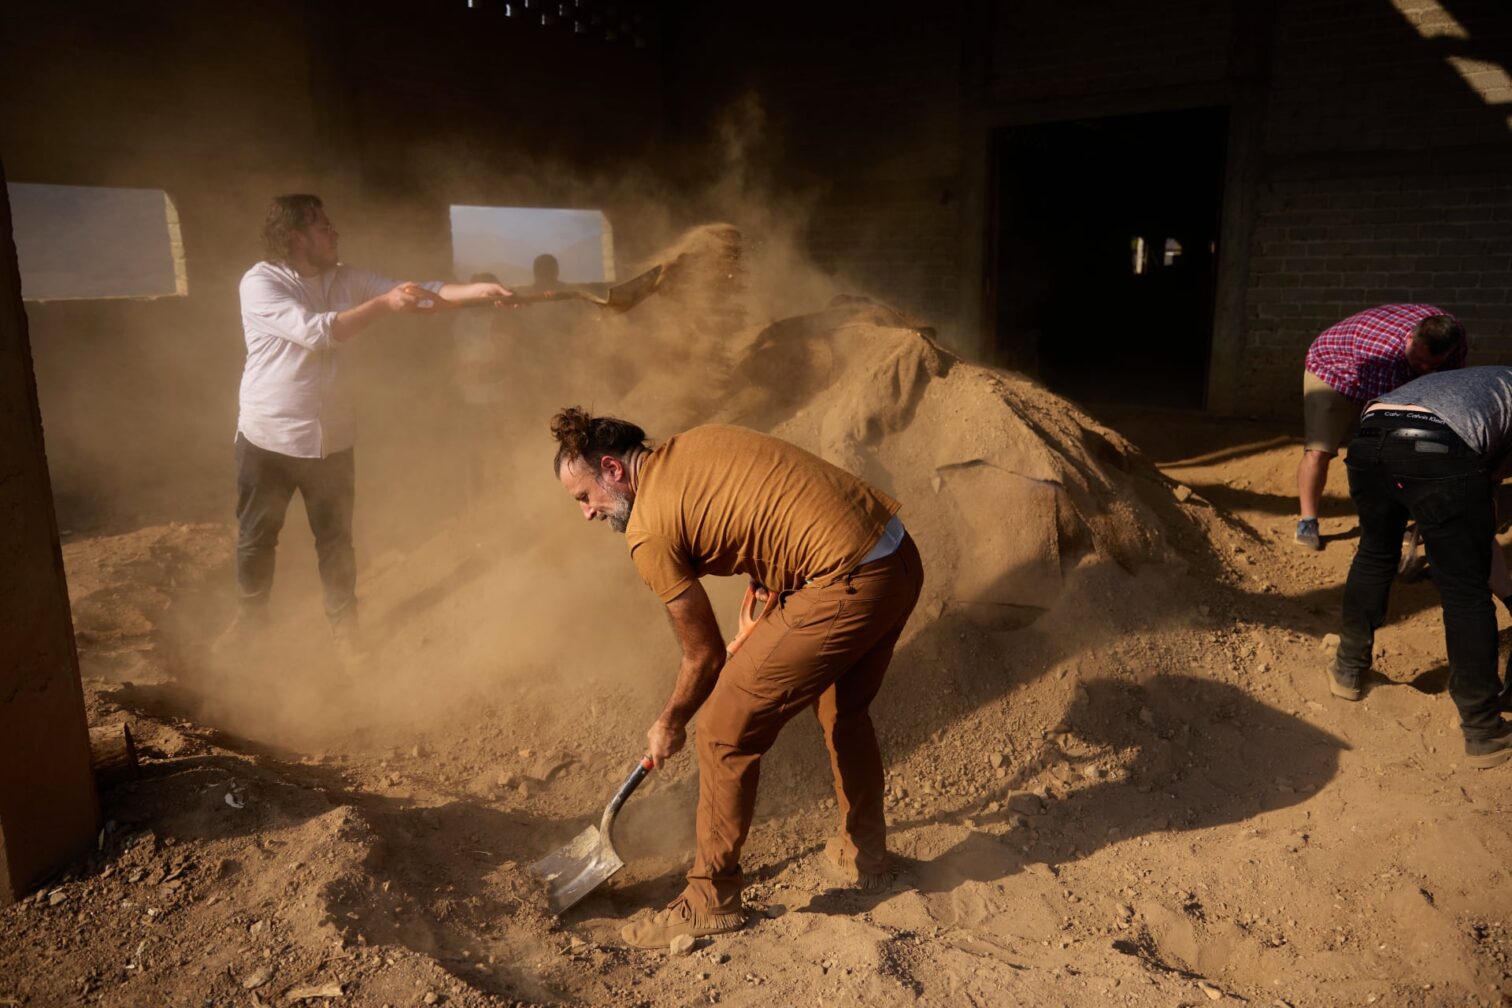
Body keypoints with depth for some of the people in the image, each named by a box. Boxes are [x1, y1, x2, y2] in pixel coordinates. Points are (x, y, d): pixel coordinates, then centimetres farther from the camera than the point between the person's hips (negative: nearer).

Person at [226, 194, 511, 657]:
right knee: (255, 537, 14)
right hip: (268, 438, -3)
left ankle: (344, 623, 30)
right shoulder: (260, 283, -14)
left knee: (336, 539, 12)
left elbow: (416, 294, -4)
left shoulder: (347, 279, 1)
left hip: (331, 437, 3)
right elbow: (316, 331, -27)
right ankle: (252, 612, 38)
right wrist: (384, 303, -29)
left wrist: (476, 289, -17)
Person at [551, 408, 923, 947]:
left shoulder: (648, 532, -5)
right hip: (901, 556, 10)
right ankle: (863, 855, 47)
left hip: (845, 587, -9)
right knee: (844, 710, 30)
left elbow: (705, 655, 3)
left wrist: (669, 725, 20)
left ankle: (710, 901, 21)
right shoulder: (701, 438, 17)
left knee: (725, 732, 5)